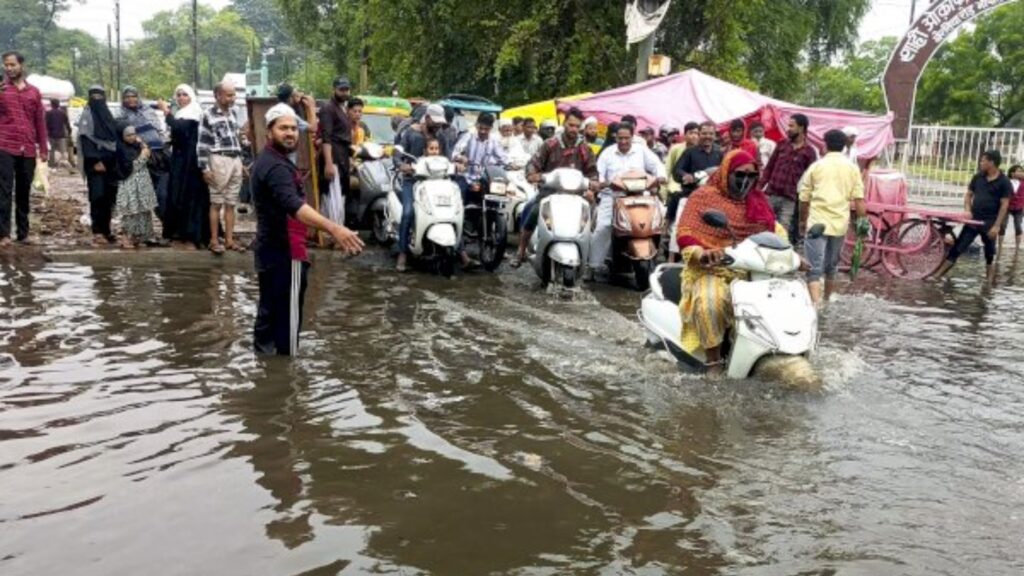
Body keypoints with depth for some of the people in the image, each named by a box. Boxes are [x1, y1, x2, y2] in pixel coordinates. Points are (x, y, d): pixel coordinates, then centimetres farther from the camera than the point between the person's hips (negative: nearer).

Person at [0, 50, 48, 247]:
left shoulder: (34, 92, 12)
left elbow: (40, 121, 14)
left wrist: (43, 148, 10)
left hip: (28, 150, 3)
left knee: (24, 193, 9)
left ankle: (23, 233, 16)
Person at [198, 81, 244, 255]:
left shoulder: (234, 113, 14)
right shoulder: (208, 115, -5)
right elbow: (203, 143, -8)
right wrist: (205, 167, -13)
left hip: (235, 160, 6)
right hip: (219, 160, -6)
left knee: (231, 203, 9)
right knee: (216, 203, -2)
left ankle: (229, 239, 14)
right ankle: (214, 240, 4)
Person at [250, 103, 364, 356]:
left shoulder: (267, 160, 14)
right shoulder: (276, 167, -21)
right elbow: (294, 205, -40)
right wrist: (333, 228, -54)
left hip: (269, 249, 11)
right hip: (284, 252, -11)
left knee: (269, 312, 19)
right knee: (288, 318, -5)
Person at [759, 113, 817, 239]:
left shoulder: (809, 152, 0)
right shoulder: (782, 144, 10)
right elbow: (769, 167, 12)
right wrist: (759, 186, 4)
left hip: (789, 199, -3)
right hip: (771, 194, 3)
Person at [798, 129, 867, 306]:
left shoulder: (816, 166, 3)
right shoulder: (852, 168, 7)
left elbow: (804, 199, 5)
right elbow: (859, 199, 0)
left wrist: (802, 221, 18)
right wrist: (862, 221, 10)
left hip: (817, 222, -3)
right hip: (840, 223, 3)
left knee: (815, 267, -7)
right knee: (832, 266, 20)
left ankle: (816, 303, -24)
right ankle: (826, 300, 35)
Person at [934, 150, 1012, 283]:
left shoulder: (1004, 182, -7)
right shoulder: (978, 177, 7)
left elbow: (1004, 205, -9)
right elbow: (969, 195, 15)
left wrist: (997, 226, -14)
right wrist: (967, 210, -4)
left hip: (990, 223, -3)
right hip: (973, 220, 4)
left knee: (990, 253, 9)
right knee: (957, 248, -1)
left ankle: (990, 281, 20)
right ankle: (938, 275, -1)